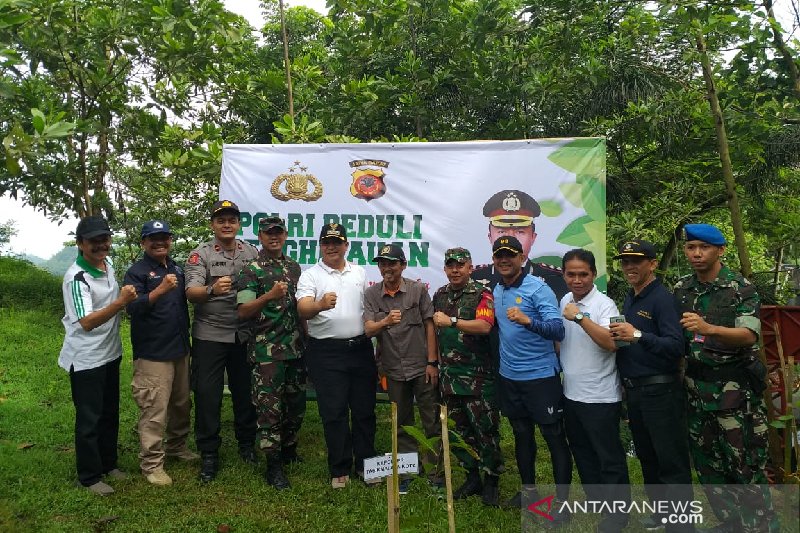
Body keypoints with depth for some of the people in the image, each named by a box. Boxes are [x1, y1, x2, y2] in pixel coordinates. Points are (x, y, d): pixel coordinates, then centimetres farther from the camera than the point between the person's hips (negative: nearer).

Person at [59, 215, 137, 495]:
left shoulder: (107, 265, 2)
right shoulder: (76, 277, -22)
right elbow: (87, 322, -31)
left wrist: (126, 298, 5)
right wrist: (120, 302, -42)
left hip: (110, 353, 8)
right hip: (86, 359, -8)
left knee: (110, 413, 18)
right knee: (89, 419, 4)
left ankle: (108, 464, 35)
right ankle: (89, 477, 20)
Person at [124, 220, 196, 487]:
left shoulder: (177, 269, 13)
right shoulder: (137, 271, -8)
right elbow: (132, 308, -20)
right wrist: (160, 289, -33)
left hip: (180, 349, 7)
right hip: (152, 354, -7)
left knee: (182, 403, 17)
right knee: (154, 410, -6)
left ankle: (176, 445, 35)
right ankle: (151, 463, 7)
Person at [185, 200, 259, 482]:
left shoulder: (251, 252, 6)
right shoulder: (200, 254, -4)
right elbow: (191, 293, -16)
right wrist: (212, 290, -38)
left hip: (245, 335, 3)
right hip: (210, 335, -3)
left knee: (246, 391, 13)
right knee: (207, 394, 2)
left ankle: (247, 443, 31)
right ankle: (209, 454, 16)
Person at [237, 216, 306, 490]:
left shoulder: (294, 266, 12)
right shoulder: (250, 270, -5)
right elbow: (243, 311, -13)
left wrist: (307, 336, 15)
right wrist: (269, 296, -28)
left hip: (296, 348, 6)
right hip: (267, 351, -6)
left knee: (296, 403, 15)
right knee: (270, 407, 0)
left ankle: (289, 450, 34)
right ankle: (273, 465, 11)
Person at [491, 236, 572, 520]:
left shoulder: (538, 288, -14)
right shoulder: (496, 290, 6)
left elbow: (558, 330, -24)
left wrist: (527, 320, -39)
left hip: (541, 375, -6)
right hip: (509, 376, 7)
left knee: (554, 437, 4)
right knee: (521, 434, 18)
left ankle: (563, 500, 16)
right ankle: (528, 489, 34)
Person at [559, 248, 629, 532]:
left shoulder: (604, 304, -17)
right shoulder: (564, 301, 5)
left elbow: (611, 342, -31)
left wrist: (580, 317, -32)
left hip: (600, 397, -7)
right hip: (571, 393, 8)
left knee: (609, 457, 6)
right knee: (582, 453, 21)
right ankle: (595, 500, 40)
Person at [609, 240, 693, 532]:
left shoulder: (663, 298, -13)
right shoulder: (628, 299, 12)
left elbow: (676, 346, -23)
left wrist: (638, 336, -32)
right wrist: (618, 336, -1)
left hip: (660, 391, -8)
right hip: (633, 390, 8)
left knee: (672, 462, 2)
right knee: (647, 458, 20)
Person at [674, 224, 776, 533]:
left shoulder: (741, 288, -9)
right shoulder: (681, 289, 6)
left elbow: (749, 335, -22)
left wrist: (708, 328, -38)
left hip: (734, 390, -5)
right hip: (697, 390, 5)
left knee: (746, 466, 1)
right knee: (709, 466, 13)